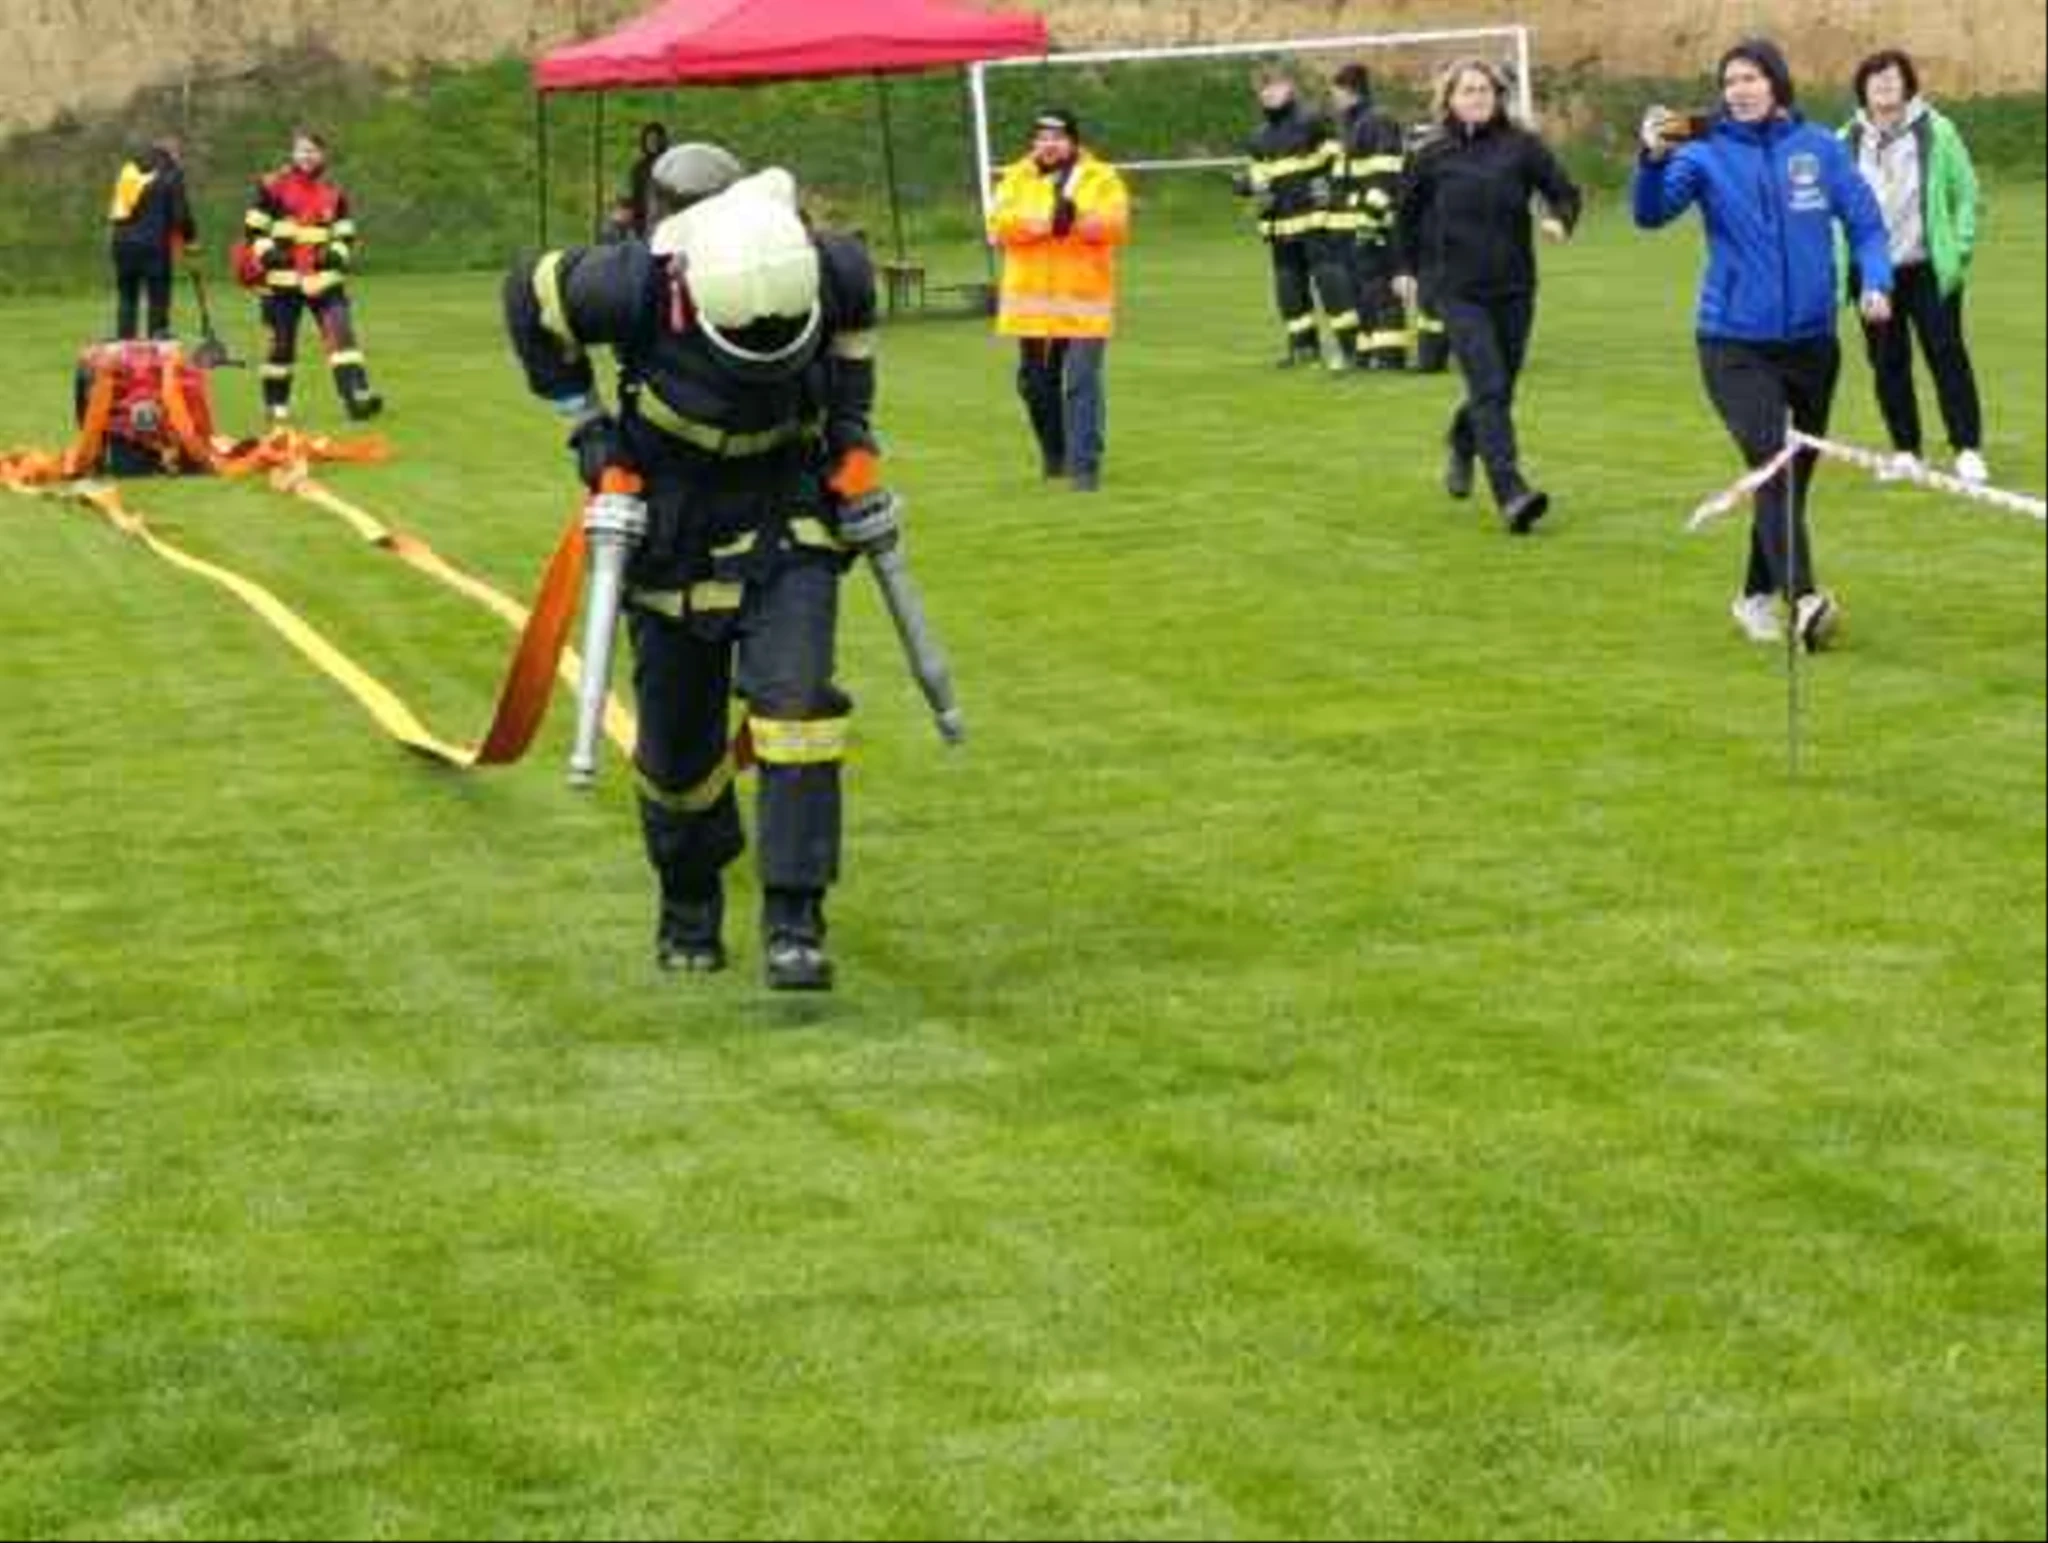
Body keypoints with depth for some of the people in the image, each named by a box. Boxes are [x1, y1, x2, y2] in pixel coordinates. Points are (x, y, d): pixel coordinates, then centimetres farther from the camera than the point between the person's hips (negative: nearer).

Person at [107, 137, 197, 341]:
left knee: (126, 296, 11)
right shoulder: (170, 173, 0)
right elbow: (180, 211, -5)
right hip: (153, 243, -5)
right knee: (158, 294, -1)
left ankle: (123, 344, 9)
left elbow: (114, 210, 18)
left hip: (122, 241, 5)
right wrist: (191, 238, 8)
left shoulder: (130, 168, 17)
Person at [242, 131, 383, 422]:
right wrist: (266, 253, -13)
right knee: (281, 343, 6)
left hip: (324, 278, 2)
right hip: (282, 279, -2)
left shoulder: (333, 194, 9)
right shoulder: (273, 187, 0)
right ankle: (275, 404, 20)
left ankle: (357, 396, -20)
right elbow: (254, 228, 2)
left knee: (341, 333, -13)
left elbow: (345, 233, 17)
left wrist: (338, 254, -3)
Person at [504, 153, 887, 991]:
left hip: (789, 513, 1)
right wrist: (584, 422, -5)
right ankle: (688, 904, 33)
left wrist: (851, 426, 7)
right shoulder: (635, 285, -28)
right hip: (675, 521, 0)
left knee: (795, 699, -18)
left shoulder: (832, 270, -21)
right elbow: (529, 294, -6)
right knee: (677, 736, 7)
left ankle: (794, 921, -15)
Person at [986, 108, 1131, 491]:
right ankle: (1054, 452, 34)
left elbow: (1116, 223, -12)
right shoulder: (1016, 178, 9)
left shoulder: (1100, 178, 2)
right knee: (1035, 382, 13)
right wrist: (1040, 223, -22)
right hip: (1032, 301, 3)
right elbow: (999, 224, -7)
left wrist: (1079, 220, -29)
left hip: (1084, 302, -3)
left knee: (1082, 383, -10)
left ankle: (1083, 465, -8)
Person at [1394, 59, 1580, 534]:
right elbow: (1409, 213, 16)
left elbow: (1564, 191, 2)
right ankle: (1512, 494, -22)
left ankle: (1462, 447, 45)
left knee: (1499, 389, 12)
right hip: (1460, 292, -2)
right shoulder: (1434, 157, 1)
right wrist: (1407, 267, 18)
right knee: (1489, 389, -15)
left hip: (1514, 289, 2)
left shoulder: (1521, 146, -1)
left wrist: (1560, 219, -19)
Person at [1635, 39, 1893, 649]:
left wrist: (1875, 282, -13)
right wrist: (1654, 158, -37)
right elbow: (1651, 213, -18)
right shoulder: (1707, 153, -5)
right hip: (1734, 343, -3)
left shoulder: (1820, 148, 0)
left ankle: (1758, 595, 31)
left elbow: (1865, 223, 5)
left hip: (1811, 340, 3)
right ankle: (1802, 599, -29)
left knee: (1793, 476, 13)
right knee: (1772, 464, -19)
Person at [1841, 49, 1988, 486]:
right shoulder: (1847, 142, 3)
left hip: (1929, 269, -2)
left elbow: (1966, 193, 3)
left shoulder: (1936, 132, -2)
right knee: (1888, 362, 6)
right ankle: (1905, 451, 16)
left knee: (1947, 354, -4)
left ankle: (1968, 450, -1)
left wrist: (1960, 249, -5)